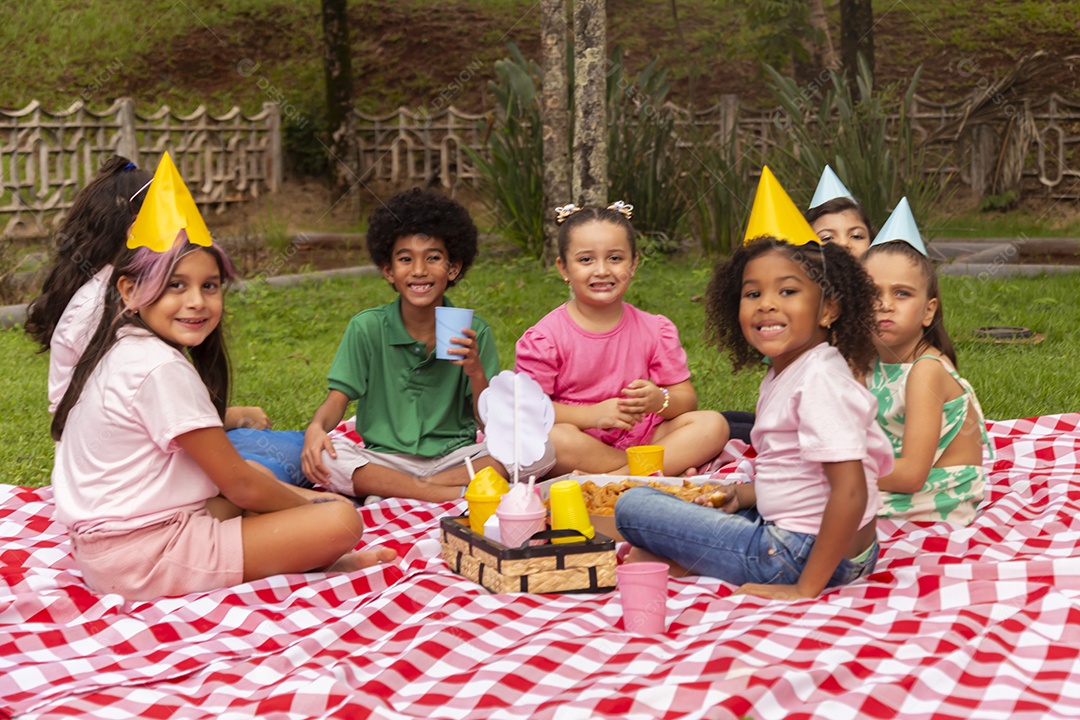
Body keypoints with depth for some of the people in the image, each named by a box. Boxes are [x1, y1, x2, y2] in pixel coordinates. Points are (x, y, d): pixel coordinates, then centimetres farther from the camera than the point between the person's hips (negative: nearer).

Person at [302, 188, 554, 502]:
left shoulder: (473, 332, 0)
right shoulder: (367, 328, -1)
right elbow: (338, 398, -4)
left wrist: (476, 373, -20)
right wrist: (316, 427, -26)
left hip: (453, 458, 2)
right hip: (385, 460, -1)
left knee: (541, 451, -23)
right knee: (323, 457, -31)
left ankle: (392, 491, -21)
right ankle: (460, 493, -25)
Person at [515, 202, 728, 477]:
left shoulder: (656, 330, 6)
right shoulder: (545, 337, -4)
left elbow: (687, 399, 6)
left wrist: (660, 401, -18)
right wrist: (593, 414, -22)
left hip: (640, 438, 4)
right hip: (581, 447, -4)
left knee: (713, 425, -16)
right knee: (553, 439, -36)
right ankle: (670, 467, -25)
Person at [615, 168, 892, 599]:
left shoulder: (820, 381, -21)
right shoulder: (781, 374, 9)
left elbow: (850, 492, -28)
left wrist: (806, 587, -25)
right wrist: (741, 496, 7)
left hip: (802, 554, -10)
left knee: (632, 506, -8)